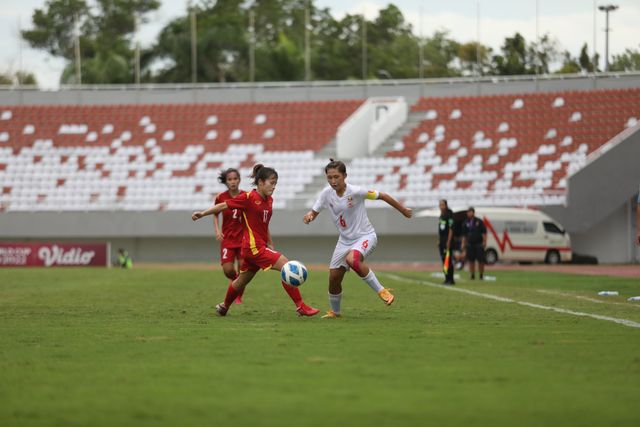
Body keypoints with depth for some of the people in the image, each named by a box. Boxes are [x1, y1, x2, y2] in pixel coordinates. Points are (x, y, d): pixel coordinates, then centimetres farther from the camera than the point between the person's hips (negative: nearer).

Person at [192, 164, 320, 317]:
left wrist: (271, 245, 17)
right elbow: (224, 205, -6)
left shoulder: (269, 200, 11)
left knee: (242, 281, 21)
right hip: (254, 246, -9)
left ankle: (224, 307, 40)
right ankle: (301, 307, -15)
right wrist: (202, 214, -7)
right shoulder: (248, 198, -12)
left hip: (261, 246, 9)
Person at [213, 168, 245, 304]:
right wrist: (217, 230, -2)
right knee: (228, 270, -10)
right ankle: (235, 280, 27)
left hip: (243, 238, 0)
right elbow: (215, 214, 12)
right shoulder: (221, 197, -5)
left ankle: (239, 296, 18)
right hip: (227, 238, 0)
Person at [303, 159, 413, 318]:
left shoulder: (355, 191, -22)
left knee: (352, 259, -36)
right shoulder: (327, 193, -8)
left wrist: (403, 210, 0)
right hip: (345, 239, 6)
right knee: (334, 276, 2)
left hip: (365, 236, -6)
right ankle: (334, 311, 28)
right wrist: (309, 217, -23)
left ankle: (381, 291, -22)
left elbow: (382, 196, -11)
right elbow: (314, 212, 3)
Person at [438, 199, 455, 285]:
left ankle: (450, 279, -8)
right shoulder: (441, 215, 15)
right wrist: (439, 241, 19)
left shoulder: (449, 215, -12)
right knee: (443, 259, 10)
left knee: (448, 260, -10)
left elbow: (451, 229, -15)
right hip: (442, 241, 9)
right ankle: (447, 279, 14)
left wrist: (448, 242, -19)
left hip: (447, 241, -9)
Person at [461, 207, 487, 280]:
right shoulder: (466, 223, 9)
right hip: (470, 244, 2)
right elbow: (464, 235, 12)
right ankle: (472, 275, 7)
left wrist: (484, 242, -8)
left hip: (479, 244, -2)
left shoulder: (479, 222, 2)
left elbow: (484, 233, 1)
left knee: (480, 260, -1)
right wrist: (463, 244, 5)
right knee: (471, 260, 1)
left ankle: (481, 274, 8)